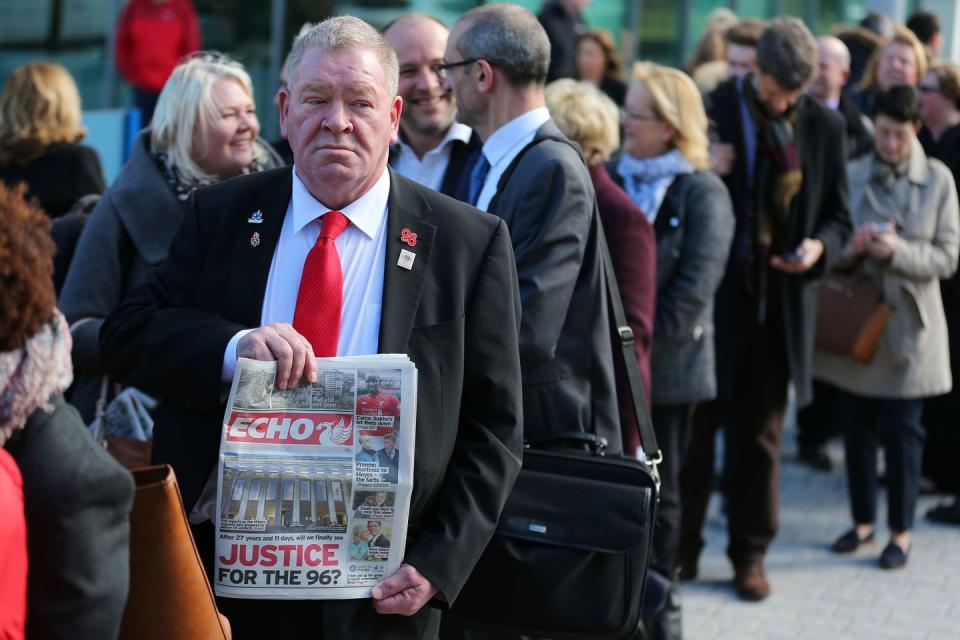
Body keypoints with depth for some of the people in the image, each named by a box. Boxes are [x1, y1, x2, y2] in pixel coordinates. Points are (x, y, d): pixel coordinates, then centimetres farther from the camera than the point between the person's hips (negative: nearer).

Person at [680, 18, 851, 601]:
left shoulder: (825, 126, 1)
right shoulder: (710, 111, -8)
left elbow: (839, 217, 7)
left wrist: (820, 246, -14)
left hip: (781, 302, 2)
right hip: (714, 296, -2)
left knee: (761, 435, 12)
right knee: (697, 426, 7)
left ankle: (751, 553, 25)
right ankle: (681, 548, 21)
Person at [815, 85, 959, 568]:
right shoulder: (852, 175, 2)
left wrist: (899, 251, -20)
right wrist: (851, 247, -17)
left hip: (908, 325, -2)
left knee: (902, 432, 0)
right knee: (856, 428, 10)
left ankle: (901, 530, 14)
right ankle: (863, 519, 26)